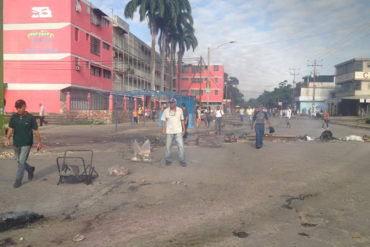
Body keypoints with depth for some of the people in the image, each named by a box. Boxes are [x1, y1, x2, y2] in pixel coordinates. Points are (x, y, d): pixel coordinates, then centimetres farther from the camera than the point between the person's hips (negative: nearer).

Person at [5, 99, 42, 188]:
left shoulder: (31, 118, -8)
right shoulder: (14, 117, 2)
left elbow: (35, 131, -3)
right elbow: (11, 129, 5)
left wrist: (39, 142, -1)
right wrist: (7, 139, -10)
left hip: (26, 143, -5)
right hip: (16, 143, 5)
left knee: (22, 162, -5)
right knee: (18, 161, 13)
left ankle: (18, 180, 7)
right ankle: (30, 169, 39)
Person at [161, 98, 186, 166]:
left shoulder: (180, 110, 2)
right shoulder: (166, 111, -1)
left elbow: (182, 120, 9)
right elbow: (163, 120, 3)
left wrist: (184, 129, 8)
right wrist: (163, 128, -10)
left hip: (178, 132, 0)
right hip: (169, 132, 0)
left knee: (181, 146, -4)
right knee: (168, 146, 5)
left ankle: (182, 161, 5)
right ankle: (168, 160, 20)